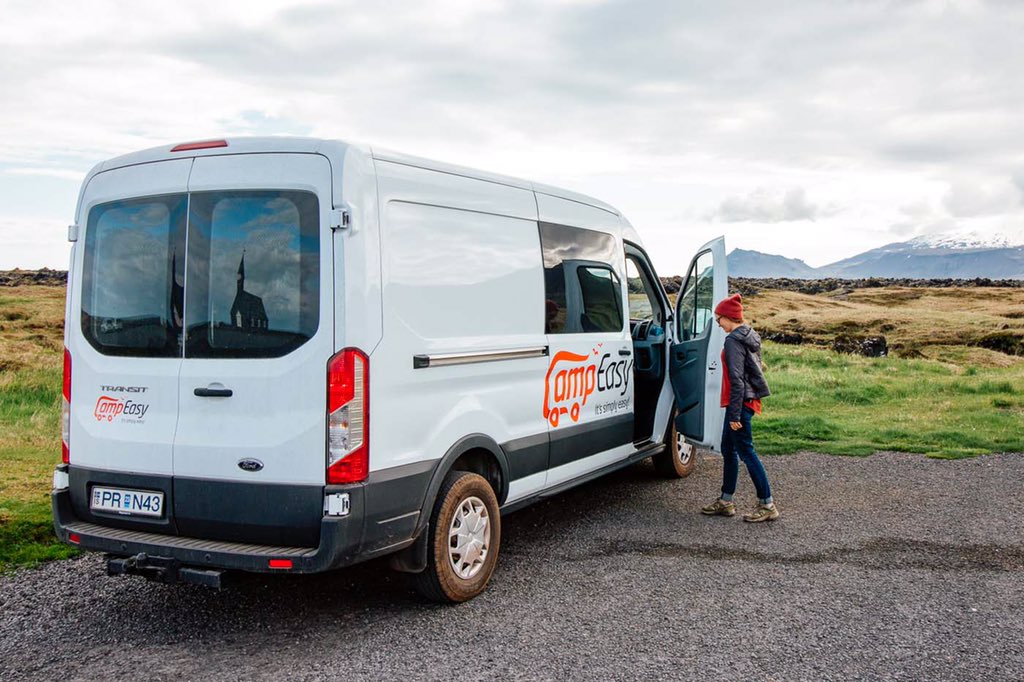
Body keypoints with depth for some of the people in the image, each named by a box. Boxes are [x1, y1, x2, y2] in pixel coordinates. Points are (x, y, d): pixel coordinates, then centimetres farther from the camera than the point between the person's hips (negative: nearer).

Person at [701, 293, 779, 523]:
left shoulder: (733, 341, -17)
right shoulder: (750, 337, 13)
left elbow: (736, 379, -21)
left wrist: (735, 414, -21)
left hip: (739, 402, -10)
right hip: (750, 399, 10)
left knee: (746, 452, -3)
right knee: (728, 449, 16)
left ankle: (767, 504, 2)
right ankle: (726, 502, 23)